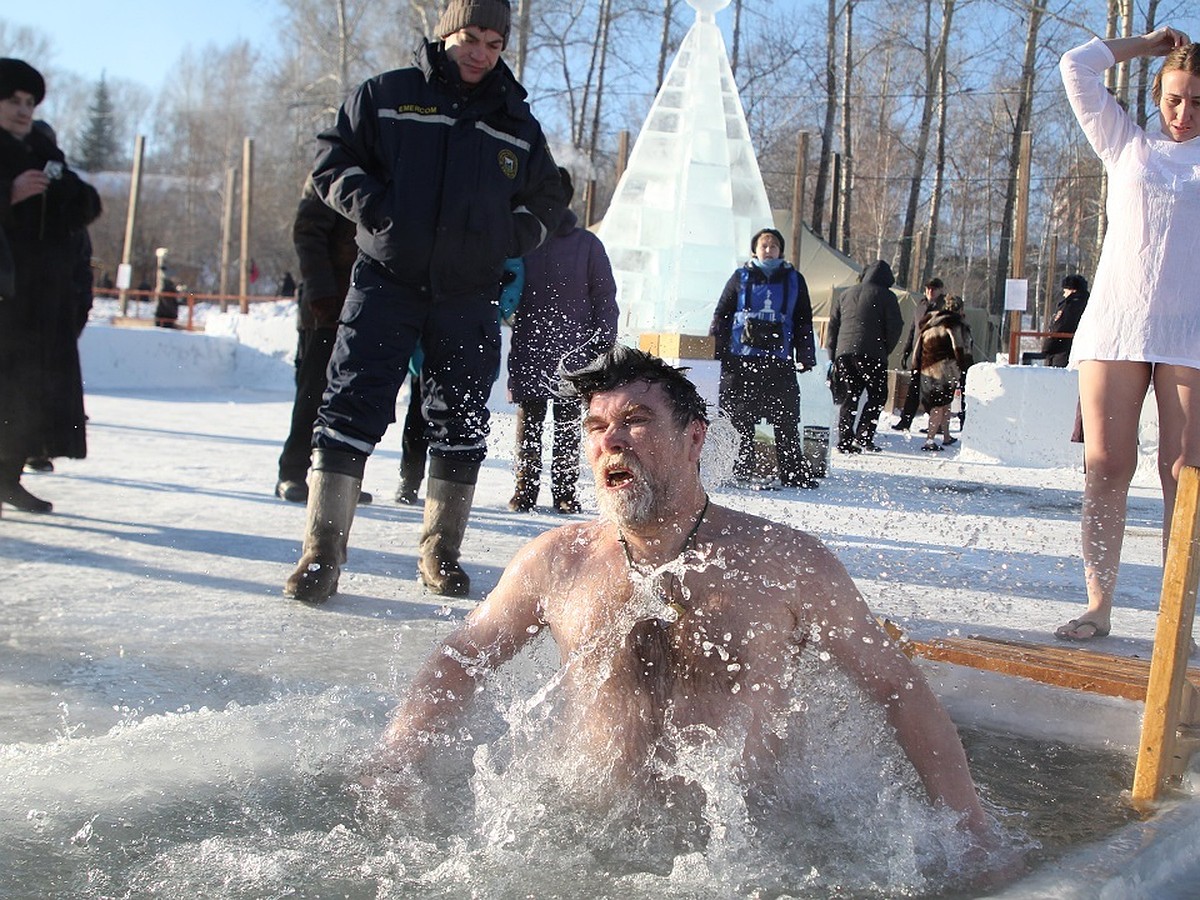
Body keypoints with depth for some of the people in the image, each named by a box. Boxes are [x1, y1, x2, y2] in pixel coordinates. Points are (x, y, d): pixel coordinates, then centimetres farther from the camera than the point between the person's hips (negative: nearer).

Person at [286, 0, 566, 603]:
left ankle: (440, 553, 18)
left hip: (469, 297, 3)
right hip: (385, 281, -2)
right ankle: (322, 552, -4)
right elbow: (332, 160, 7)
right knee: (351, 410, -9)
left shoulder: (518, 124, 14)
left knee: (461, 424, 5)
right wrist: (372, 204, -10)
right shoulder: (383, 95, 6)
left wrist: (512, 241, 2)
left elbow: (546, 202, 21)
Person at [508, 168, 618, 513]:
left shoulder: (587, 244, 4)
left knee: (567, 423, 3)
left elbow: (605, 297, 6)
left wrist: (603, 344, 0)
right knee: (528, 418, 1)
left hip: (573, 351, -1)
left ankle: (565, 491, 11)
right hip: (528, 348, 1)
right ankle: (525, 488, 9)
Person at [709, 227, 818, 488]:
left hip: (779, 360, 1)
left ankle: (795, 473, 7)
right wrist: (716, 351, 2)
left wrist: (805, 357, 10)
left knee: (786, 420, 0)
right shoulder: (741, 278, 9)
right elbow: (721, 316, 10)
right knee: (742, 420, 0)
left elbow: (804, 322, 17)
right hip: (741, 359, -1)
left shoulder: (794, 280, 14)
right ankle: (741, 471, 8)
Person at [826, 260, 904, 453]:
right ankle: (863, 437, -4)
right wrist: (885, 350, 10)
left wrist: (833, 356, 17)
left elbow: (832, 326, 16)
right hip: (871, 354, -5)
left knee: (849, 397, 8)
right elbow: (895, 327, -3)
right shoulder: (885, 296, 3)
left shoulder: (844, 296, 18)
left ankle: (845, 441, 1)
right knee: (877, 396, 7)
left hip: (844, 352, 5)